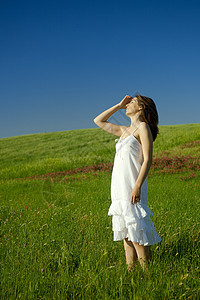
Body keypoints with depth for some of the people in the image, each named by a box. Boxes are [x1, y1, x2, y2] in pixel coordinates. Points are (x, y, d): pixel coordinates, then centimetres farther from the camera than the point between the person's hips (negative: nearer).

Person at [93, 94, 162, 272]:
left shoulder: (143, 127, -2)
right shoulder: (125, 130, 20)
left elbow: (147, 160, -10)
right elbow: (99, 121, 30)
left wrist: (137, 186, -20)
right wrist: (119, 105, 22)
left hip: (132, 186, -8)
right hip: (119, 188, 8)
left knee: (137, 234, -7)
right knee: (126, 236, 9)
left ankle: (147, 273, 0)